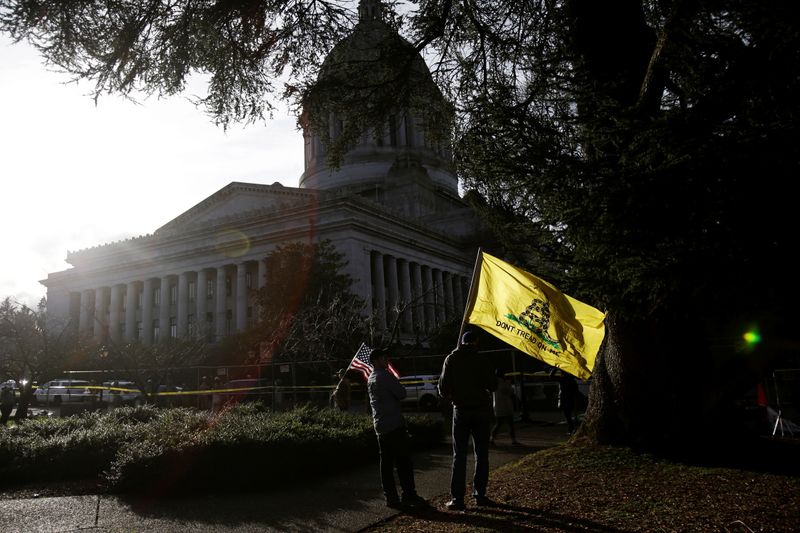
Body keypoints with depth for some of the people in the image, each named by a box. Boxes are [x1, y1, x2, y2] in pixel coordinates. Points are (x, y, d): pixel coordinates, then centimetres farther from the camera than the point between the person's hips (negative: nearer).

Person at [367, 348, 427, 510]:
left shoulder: (370, 379, 16)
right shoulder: (385, 376, -13)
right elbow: (401, 393, -12)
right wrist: (398, 385, 6)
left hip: (380, 427, 9)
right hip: (394, 425, -9)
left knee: (386, 463, 7)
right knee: (404, 461, -2)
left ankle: (391, 498, 9)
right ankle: (409, 495, 1)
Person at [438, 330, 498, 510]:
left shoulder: (451, 359, -2)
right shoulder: (483, 360, -5)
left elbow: (443, 387, -3)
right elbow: (492, 385, -5)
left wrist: (450, 397, 17)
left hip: (461, 410, 0)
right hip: (482, 409, 0)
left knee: (459, 455, 3)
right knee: (481, 453, 12)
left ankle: (457, 498, -1)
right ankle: (479, 494, 14)